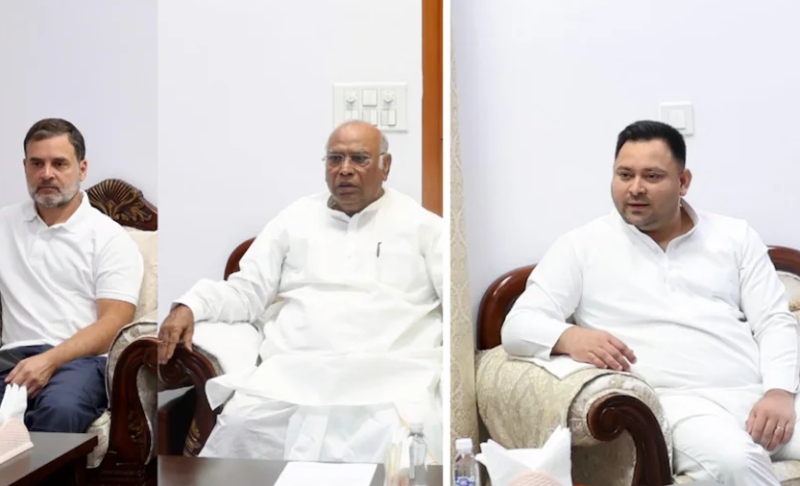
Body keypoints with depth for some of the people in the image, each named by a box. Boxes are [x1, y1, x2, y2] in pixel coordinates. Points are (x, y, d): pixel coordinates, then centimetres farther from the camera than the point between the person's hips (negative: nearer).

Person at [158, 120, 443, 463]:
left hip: (390, 375, -2)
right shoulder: (296, 218, 21)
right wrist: (190, 306, 0)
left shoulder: (421, 224, 15)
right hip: (293, 372, 3)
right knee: (238, 430, -25)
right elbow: (247, 291, 19)